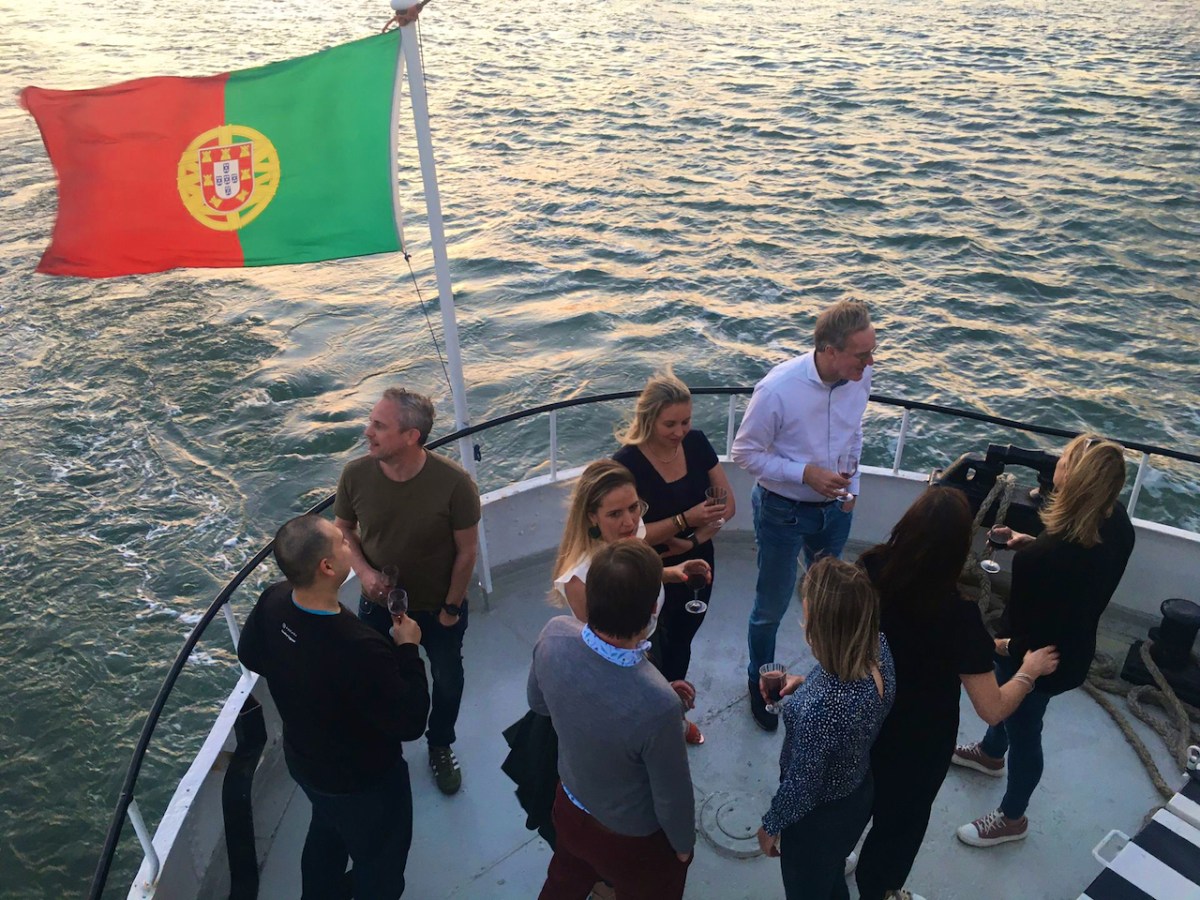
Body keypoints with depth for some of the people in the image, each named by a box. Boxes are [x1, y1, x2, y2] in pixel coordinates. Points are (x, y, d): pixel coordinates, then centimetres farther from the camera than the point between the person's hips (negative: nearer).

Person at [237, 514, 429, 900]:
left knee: (326, 832, 37)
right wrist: (408, 649, -21)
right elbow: (410, 723, -30)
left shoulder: (273, 600, -21)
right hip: (361, 782, -7)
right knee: (379, 865, 23)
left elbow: (250, 655, 2)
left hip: (302, 759, 7)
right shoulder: (359, 650, -44)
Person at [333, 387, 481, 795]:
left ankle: (440, 747, 52)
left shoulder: (453, 482, -30)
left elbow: (466, 551, -17)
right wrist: (363, 571, -19)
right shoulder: (356, 474, -22)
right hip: (379, 604, 2)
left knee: (447, 681, 22)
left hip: (438, 607, -1)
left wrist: (451, 607, -8)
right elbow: (343, 529, -2)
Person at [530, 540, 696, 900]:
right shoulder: (657, 703, -43)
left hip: (568, 807, 4)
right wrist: (683, 843, -3)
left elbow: (538, 703, -5)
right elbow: (672, 797, -23)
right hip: (632, 839, -4)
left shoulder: (553, 634, -28)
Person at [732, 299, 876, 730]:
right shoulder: (778, 389, -30)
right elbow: (745, 453, -18)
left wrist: (851, 485, 8)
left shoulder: (860, 377, -13)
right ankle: (759, 682, 39)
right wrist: (806, 474, -26)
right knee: (771, 607, 12)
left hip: (835, 508, 5)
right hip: (783, 512, -5)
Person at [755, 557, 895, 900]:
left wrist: (770, 826, -8)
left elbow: (801, 788, -25)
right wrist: (805, 682, -6)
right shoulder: (878, 648, -22)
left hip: (819, 818, -6)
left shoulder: (816, 709, -43)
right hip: (860, 793, 6)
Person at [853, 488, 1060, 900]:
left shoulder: (868, 569, -22)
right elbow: (993, 710, -25)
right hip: (918, 741, -4)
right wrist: (1030, 670, -6)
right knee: (901, 818, 25)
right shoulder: (958, 614, -33)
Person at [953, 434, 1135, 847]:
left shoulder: (1071, 554, -41)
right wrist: (1032, 544, -1)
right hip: (1066, 646, 9)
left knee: (1023, 731, 16)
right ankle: (991, 752, 63)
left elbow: (1056, 634, -30)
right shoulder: (1111, 518, -14)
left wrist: (1007, 646, -16)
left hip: (1043, 658, -9)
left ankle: (1012, 818, 42)